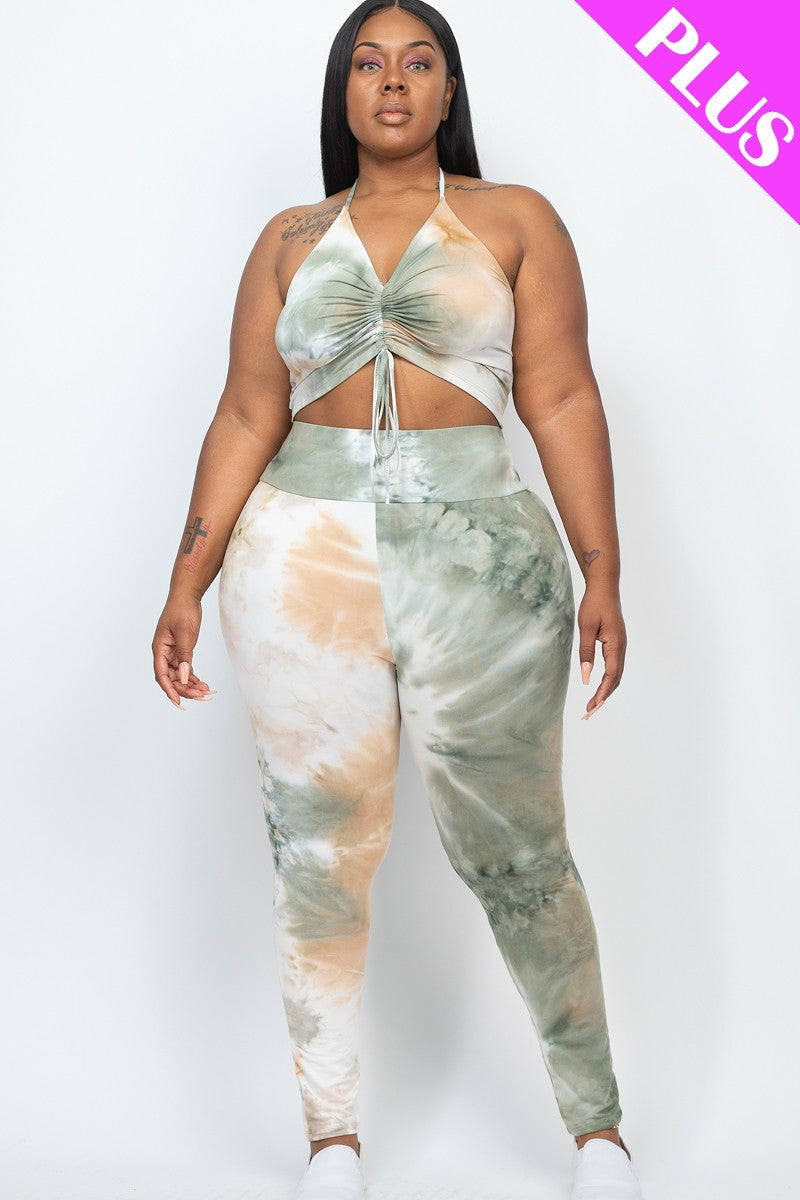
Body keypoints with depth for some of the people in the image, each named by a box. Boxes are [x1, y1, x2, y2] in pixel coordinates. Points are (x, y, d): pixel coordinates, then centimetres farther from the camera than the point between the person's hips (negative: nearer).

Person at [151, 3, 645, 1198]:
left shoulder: (516, 221, 7)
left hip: (481, 562, -2)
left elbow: (563, 399, 0)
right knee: (318, 857, 5)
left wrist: (602, 570, -8)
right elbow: (246, 418, 8)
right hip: (302, 562, 2)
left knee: (515, 852, 4)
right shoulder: (291, 238, 12)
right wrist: (187, 583, 1)